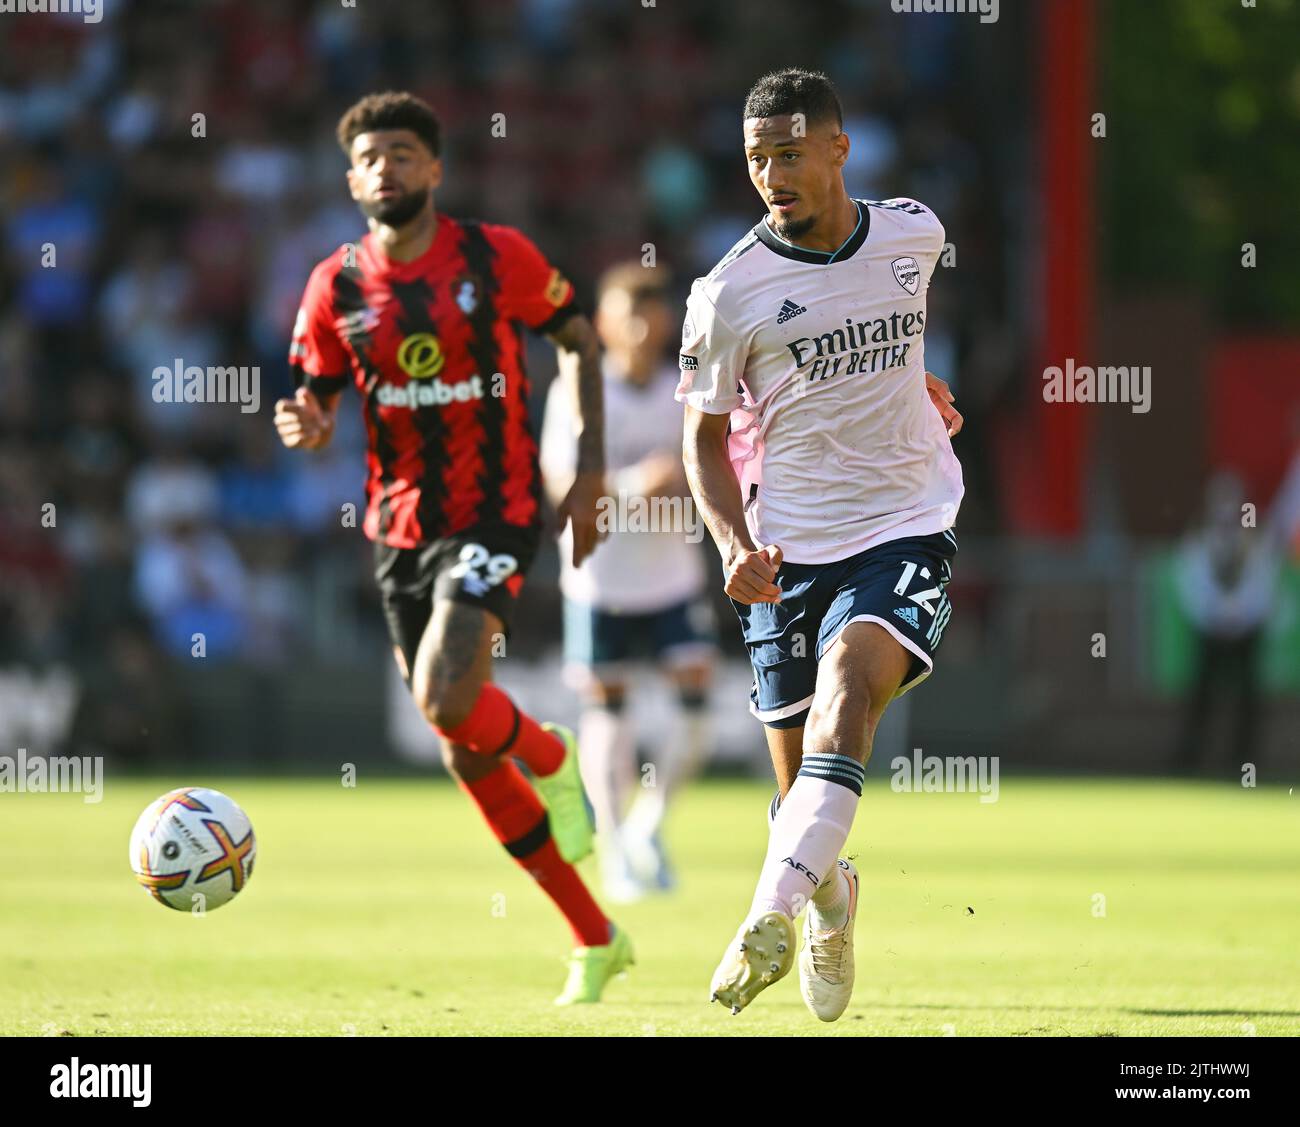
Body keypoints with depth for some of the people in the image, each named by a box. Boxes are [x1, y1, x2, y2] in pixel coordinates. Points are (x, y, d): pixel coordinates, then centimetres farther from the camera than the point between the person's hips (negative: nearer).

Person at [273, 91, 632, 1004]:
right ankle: (596, 939, 18)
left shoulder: (498, 258, -6)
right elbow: (316, 404, 9)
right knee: (467, 756, 5)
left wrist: (591, 467, -2)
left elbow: (578, 338, 6)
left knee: (448, 702, -26)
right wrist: (306, 426, -16)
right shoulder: (337, 287, 1)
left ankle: (552, 759, 10)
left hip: (495, 512, -4)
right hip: (401, 528, 4)